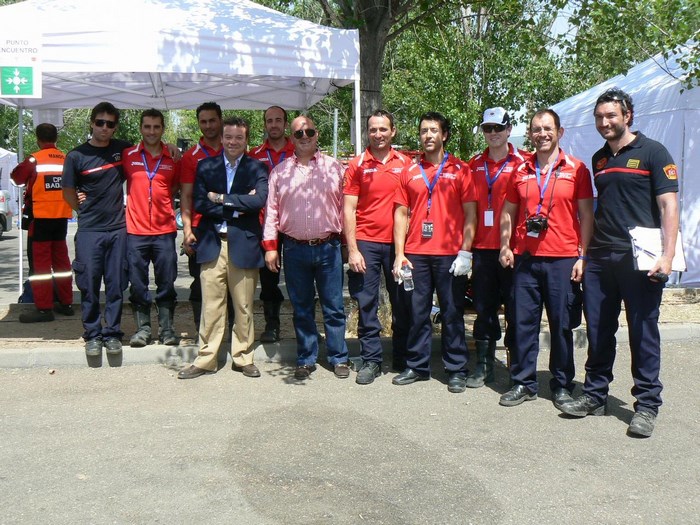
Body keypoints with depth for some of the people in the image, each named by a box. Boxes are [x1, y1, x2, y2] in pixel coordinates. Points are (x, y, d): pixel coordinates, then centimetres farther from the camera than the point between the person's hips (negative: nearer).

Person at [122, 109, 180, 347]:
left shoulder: (174, 158, 6)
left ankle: (166, 328, 14)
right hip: (135, 230, 0)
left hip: (165, 230, 0)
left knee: (166, 283, 4)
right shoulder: (128, 156, 4)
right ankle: (143, 328, 16)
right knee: (138, 284, 5)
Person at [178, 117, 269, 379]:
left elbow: (259, 201, -12)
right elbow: (199, 204, -3)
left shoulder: (257, 168, 5)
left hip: (244, 244, -1)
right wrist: (237, 206, -9)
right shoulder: (205, 166, 9)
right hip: (212, 243, 1)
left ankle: (243, 357, 19)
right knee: (211, 306, 3)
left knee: (244, 307, 7)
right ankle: (206, 360, 12)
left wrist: (221, 198, -9)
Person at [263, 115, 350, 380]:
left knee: (334, 307, 4)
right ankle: (306, 359, 21)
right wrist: (270, 246, 1)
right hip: (295, 249, 1)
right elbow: (271, 211, 7)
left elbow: (345, 206, 5)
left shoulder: (334, 167, 5)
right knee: (302, 308, 10)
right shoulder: (280, 171, 8)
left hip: (328, 248, -1)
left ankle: (338, 358, 16)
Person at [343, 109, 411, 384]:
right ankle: (371, 360, 12)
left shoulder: (405, 163, 6)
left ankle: (402, 358, 23)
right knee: (366, 304, 2)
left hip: (397, 242, 2)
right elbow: (348, 210, 0)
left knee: (402, 303, 9)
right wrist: (352, 249, -8)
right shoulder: (357, 165, 1)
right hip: (366, 242, -1)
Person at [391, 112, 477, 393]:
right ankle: (417, 366, 20)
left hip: (450, 254, -2)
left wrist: (465, 252, -8)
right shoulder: (410, 172, 11)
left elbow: (470, 214, 1)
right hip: (416, 254, 2)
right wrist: (399, 253, 1)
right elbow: (401, 213, 9)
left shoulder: (460, 170, 4)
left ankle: (456, 370, 13)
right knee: (417, 312, 8)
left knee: (452, 313, 4)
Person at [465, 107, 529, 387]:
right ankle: (483, 366, 18)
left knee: (515, 309, 4)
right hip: (482, 248, 4)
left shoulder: (524, 161, 0)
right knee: (483, 308, 9)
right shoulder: (475, 165, 11)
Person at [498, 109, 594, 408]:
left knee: (562, 324, 4)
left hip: (563, 259, -2)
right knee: (523, 322, 5)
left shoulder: (576, 169, 2)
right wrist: (505, 247, 4)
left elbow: (586, 215, 1)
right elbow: (508, 212, 15)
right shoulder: (521, 171, 11)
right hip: (525, 259, 3)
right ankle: (523, 383, 16)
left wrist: (583, 256, -5)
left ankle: (562, 385, 18)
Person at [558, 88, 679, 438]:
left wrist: (667, 254, -16)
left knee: (643, 332, 0)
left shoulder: (652, 152, -2)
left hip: (639, 258, -6)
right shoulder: (599, 159, 16)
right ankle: (595, 395, 22)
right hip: (600, 259, 6)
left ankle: (647, 405, 10)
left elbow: (668, 205, -7)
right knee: (598, 331, 10)